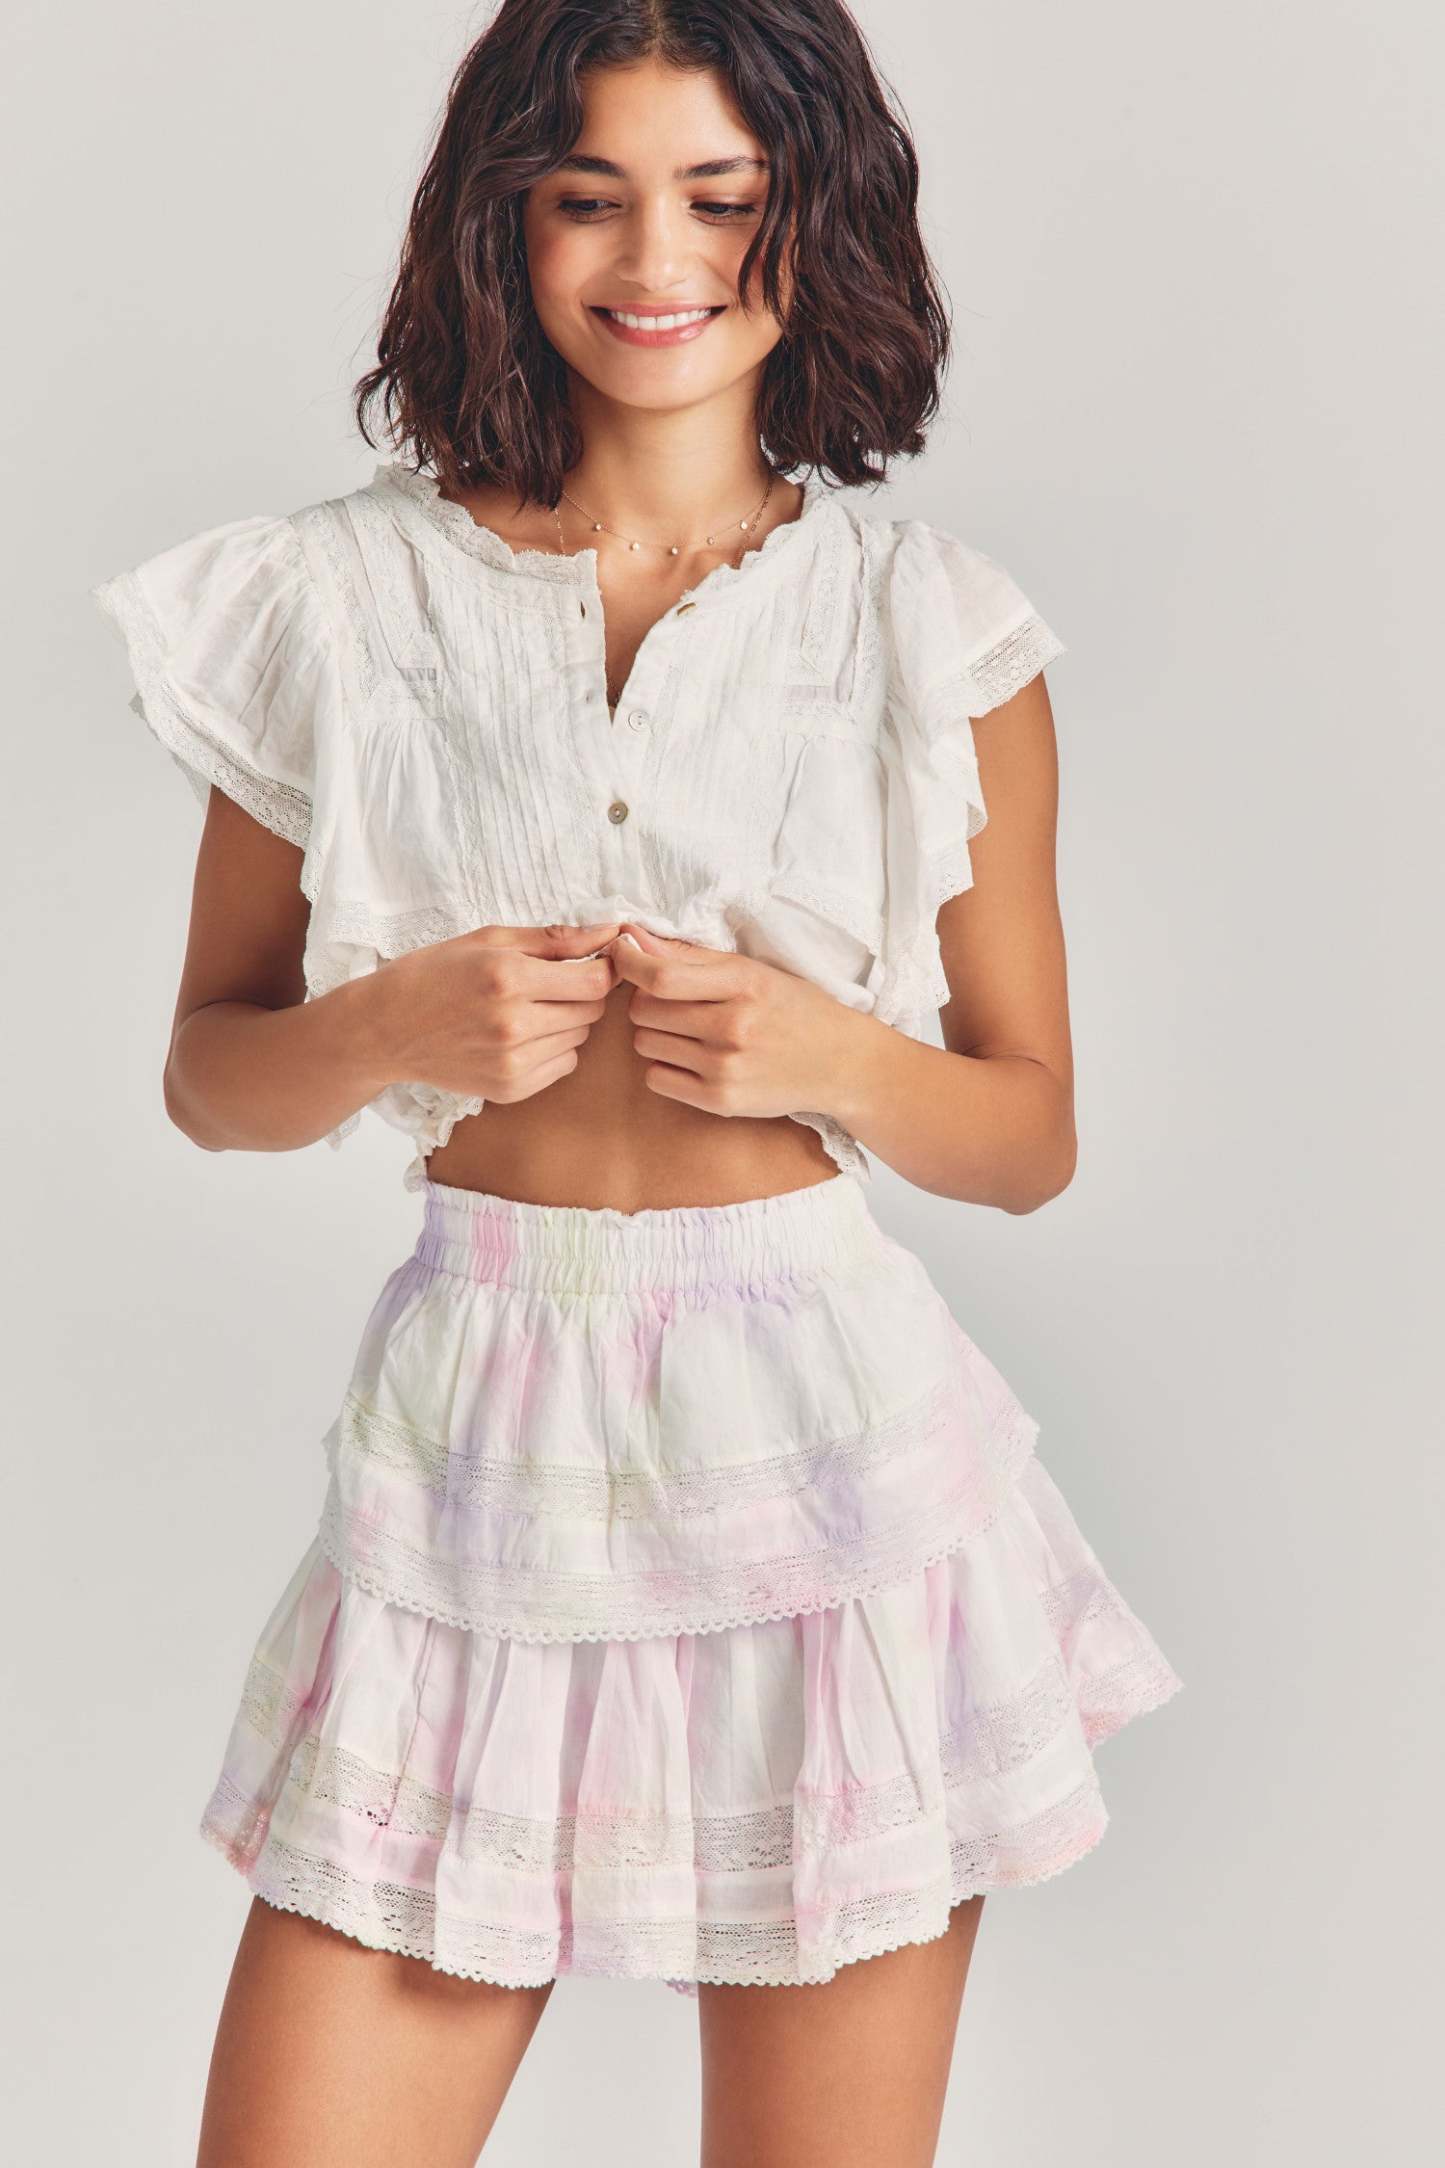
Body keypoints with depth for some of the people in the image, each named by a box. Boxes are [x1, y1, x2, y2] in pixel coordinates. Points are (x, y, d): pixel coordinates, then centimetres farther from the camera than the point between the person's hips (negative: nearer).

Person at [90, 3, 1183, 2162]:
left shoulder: (942, 628, 2)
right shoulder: (340, 602, 3)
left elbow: (1031, 1134, 7)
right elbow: (210, 1075, 9)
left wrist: (825, 1053, -13)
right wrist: (393, 1029, -12)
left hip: (831, 1430, 0)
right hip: (480, 1433, 1)